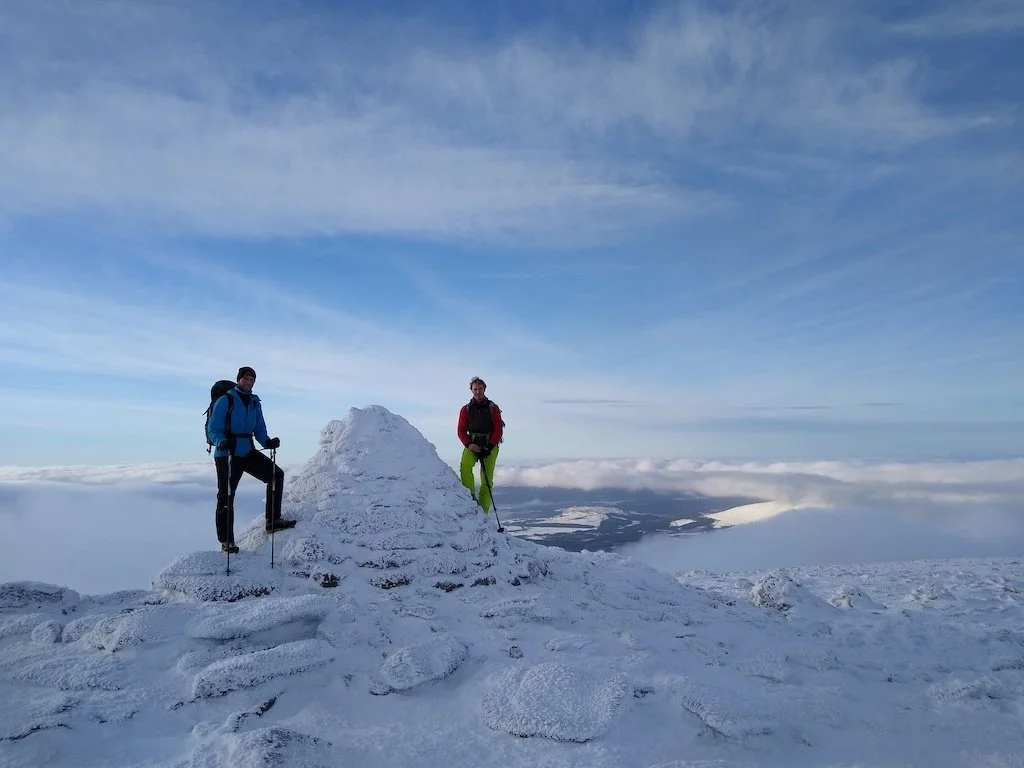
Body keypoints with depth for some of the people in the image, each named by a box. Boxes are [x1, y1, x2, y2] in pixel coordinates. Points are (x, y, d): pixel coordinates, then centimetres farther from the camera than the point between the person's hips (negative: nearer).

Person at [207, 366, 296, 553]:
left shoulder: (255, 403, 10)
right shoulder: (225, 400, -8)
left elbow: (259, 430, 11)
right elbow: (213, 428, -11)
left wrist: (267, 442, -10)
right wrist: (222, 442, -32)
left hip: (248, 452, 6)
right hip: (226, 454, -5)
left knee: (276, 474, -7)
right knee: (226, 497, 0)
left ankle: (273, 521, -1)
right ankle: (226, 541, 12)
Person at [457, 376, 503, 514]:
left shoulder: (493, 408, 4)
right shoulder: (466, 409, 9)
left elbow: (498, 431, 0)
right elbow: (461, 431, 7)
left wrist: (489, 447, -12)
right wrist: (468, 444, -11)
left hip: (490, 446, -1)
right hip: (472, 445, 1)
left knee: (487, 480, -6)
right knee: (465, 466, -29)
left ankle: (483, 512, -4)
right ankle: (471, 495, -21)